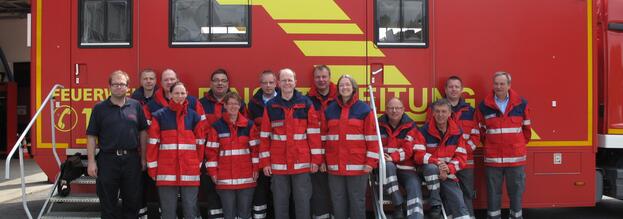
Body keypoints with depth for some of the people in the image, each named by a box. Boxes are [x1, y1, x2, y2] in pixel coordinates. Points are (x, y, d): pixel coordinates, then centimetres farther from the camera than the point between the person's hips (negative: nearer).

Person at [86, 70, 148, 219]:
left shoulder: (135, 106, 6)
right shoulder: (100, 108, 1)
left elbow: (143, 132, 8)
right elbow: (91, 136, 0)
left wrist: (143, 157, 5)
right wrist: (91, 161, -6)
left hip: (132, 159, 2)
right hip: (108, 160, -1)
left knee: (133, 201, 11)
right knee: (108, 203, 8)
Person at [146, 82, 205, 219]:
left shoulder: (194, 116, 8)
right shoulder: (160, 116, 3)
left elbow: (200, 143, 10)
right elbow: (153, 143, 2)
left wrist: (199, 164, 6)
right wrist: (152, 167, -1)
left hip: (190, 170, 1)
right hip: (166, 171, -1)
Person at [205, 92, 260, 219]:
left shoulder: (249, 125, 5)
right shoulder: (217, 126, 2)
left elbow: (255, 148, 4)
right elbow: (211, 150, 1)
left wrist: (256, 168, -2)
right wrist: (213, 171, -3)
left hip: (246, 177, 1)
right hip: (225, 178, -1)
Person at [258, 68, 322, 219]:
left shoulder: (306, 103, 2)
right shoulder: (271, 106, 5)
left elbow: (314, 132, 0)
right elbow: (265, 136, 4)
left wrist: (316, 159, -4)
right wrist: (265, 161, 0)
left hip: (302, 163, -1)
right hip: (278, 163, 1)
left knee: (302, 201, 5)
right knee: (280, 203, 10)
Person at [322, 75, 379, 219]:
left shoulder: (364, 109, -1)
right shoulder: (330, 110, 9)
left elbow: (372, 137, -4)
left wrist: (371, 161, -10)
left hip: (358, 165, -3)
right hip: (335, 165, 3)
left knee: (357, 200, 6)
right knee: (338, 201, 10)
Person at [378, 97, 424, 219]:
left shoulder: (410, 126, 0)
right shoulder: (379, 125, 3)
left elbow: (409, 149, -10)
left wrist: (393, 157, -27)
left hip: (406, 168, 1)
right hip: (386, 167, 0)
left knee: (415, 187, -23)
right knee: (388, 165, -34)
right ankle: (398, 206, -28)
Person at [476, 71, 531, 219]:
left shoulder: (521, 104, 1)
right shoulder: (484, 106, 0)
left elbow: (527, 128, 10)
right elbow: (481, 130, 9)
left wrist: (520, 144, 12)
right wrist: (488, 145, 10)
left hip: (516, 157, 0)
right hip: (493, 158, 0)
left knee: (516, 189, 8)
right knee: (493, 191, 7)